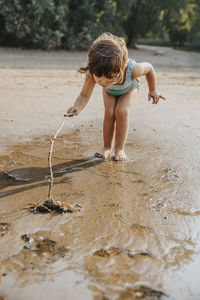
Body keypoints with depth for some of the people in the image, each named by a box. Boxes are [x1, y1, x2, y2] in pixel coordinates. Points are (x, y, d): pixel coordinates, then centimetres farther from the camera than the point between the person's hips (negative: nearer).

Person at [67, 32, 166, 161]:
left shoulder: (132, 69, -47)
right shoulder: (93, 74, -44)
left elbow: (149, 68, -26)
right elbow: (84, 96, -41)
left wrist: (153, 90, -10)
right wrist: (77, 108, -64)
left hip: (129, 88, -1)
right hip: (109, 91, 2)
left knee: (121, 112, -21)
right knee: (109, 112, -17)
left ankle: (120, 149, -8)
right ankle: (107, 147, 2)